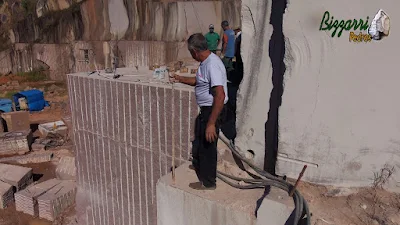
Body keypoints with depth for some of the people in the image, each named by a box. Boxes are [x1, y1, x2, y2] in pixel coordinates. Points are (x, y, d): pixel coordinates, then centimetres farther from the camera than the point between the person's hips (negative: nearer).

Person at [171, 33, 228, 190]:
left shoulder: (212, 65, -27)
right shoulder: (205, 62, 4)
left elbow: (220, 96, -33)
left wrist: (211, 123, -33)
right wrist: (181, 79, 27)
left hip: (212, 110, -10)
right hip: (205, 108, 10)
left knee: (208, 143, 4)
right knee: (200, 137, 28)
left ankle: (208, 182, 23)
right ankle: (199, 164, 53)